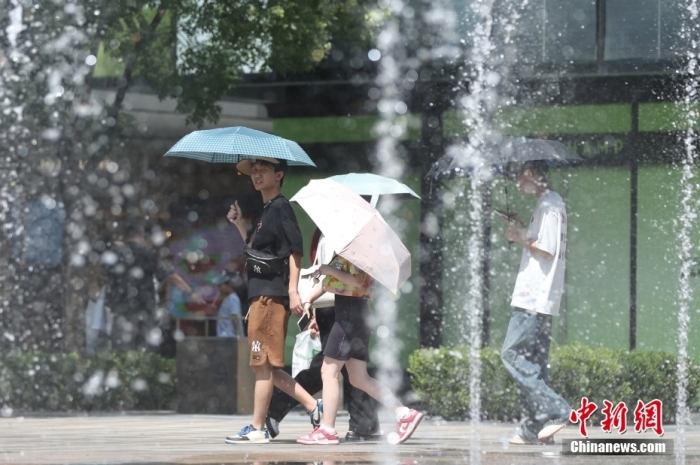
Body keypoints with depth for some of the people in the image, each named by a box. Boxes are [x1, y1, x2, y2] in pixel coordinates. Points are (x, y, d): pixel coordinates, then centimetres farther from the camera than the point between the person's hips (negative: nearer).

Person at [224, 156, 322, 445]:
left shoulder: (280, 208, -8)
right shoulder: (266, 211, 21)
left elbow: (294, 250, -15)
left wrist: (292, 291, -22)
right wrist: (239, 224, 20)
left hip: (271, 294, -10)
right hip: (261, 294, 10)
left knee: (263, 365, -7)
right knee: (267, 366, 10)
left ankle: (257, 429, -4)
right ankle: (314, 407, 13)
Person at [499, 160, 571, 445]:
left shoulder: (549, 205, -11)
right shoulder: (549, 203, 20)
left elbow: (548, 250, -17)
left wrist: (522, 239, -6)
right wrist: (522, 232, 14)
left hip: (536, 298, -10)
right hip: (537, 298, 10)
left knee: (512, 354, -12)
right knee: (532, 360, 9)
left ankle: (555, 410, -15)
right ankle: (534, 428, 8)